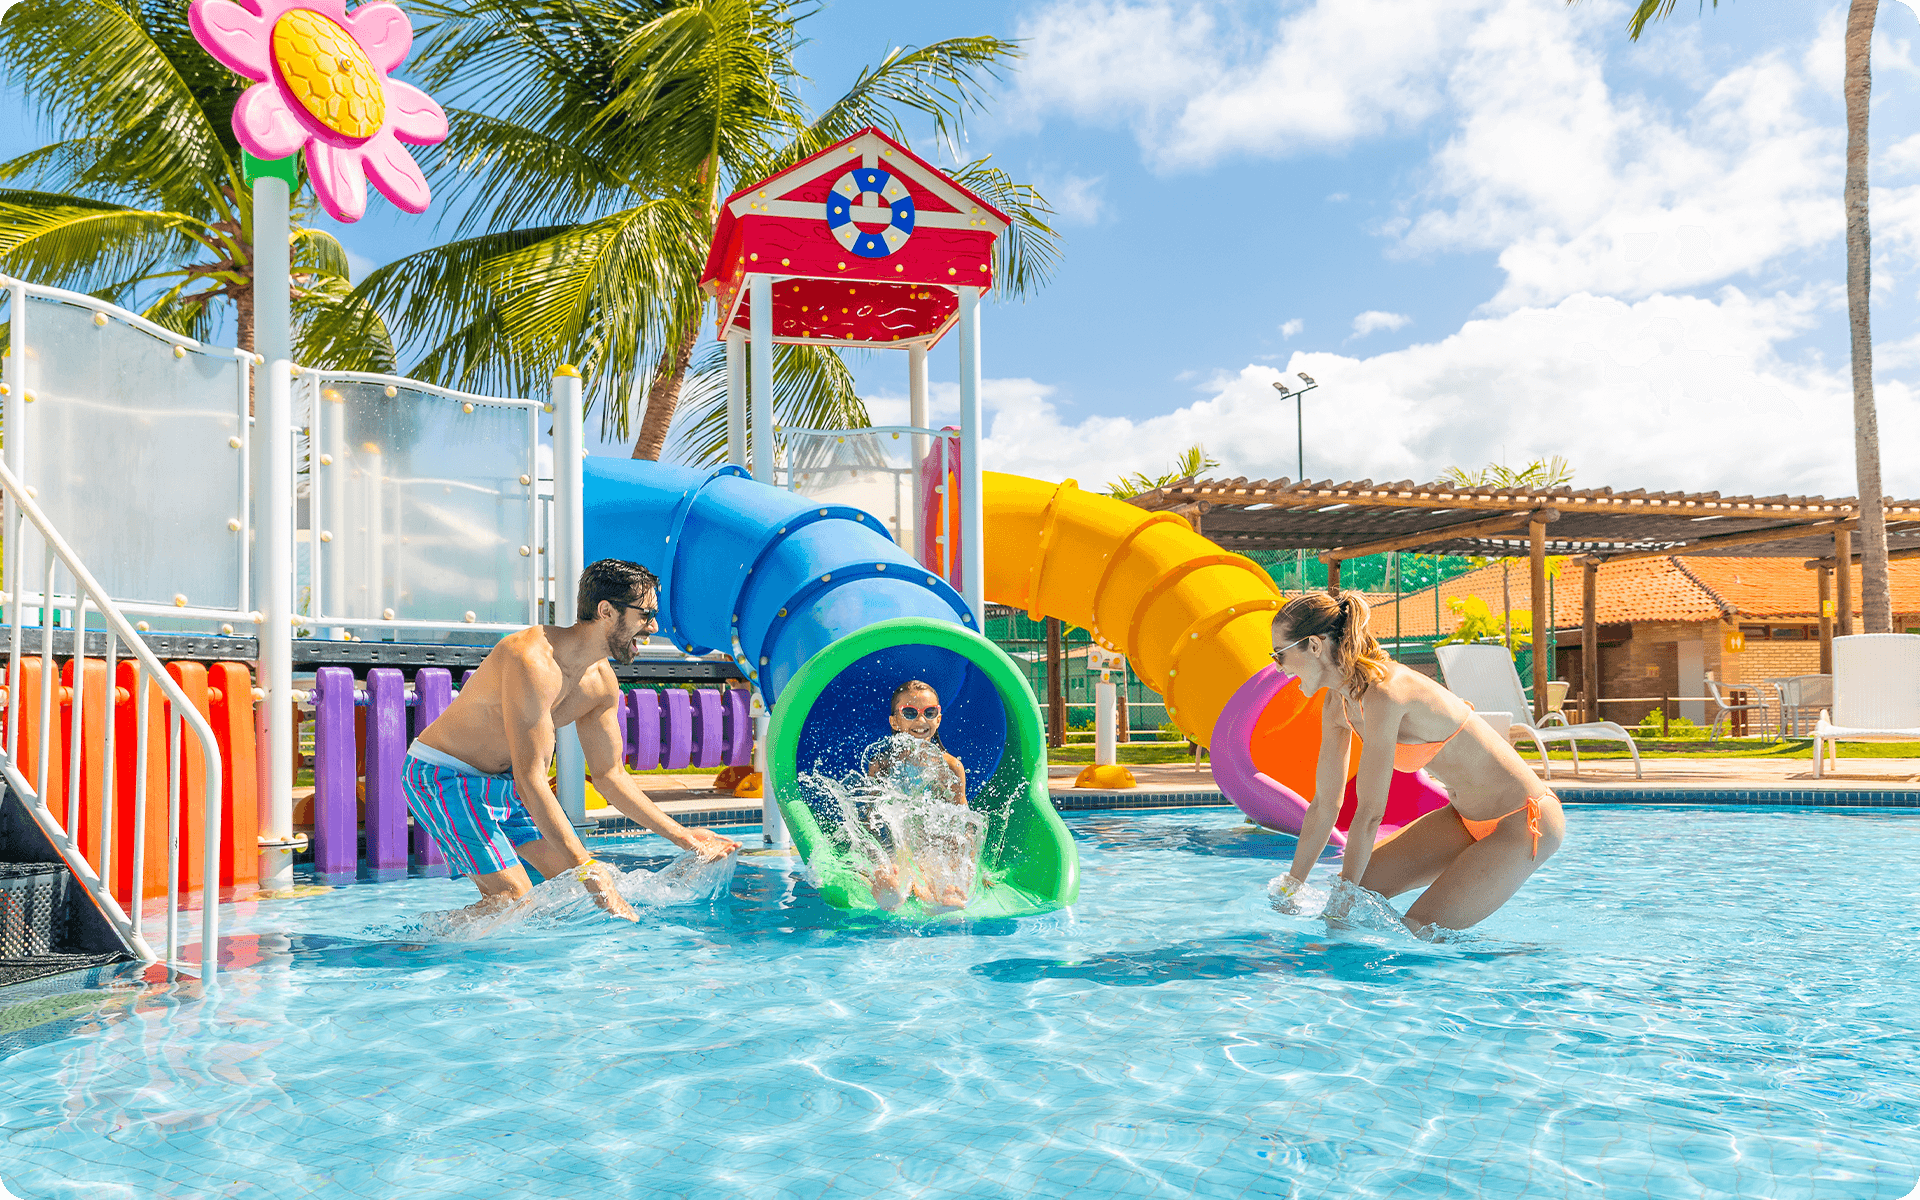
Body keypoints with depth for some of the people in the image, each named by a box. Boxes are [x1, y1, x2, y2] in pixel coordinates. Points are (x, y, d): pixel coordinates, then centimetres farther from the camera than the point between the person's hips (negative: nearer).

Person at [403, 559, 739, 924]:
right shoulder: (532, 661, -31)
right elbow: (530, 780, -34)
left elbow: (609, 775, 7)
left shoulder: (602, 683, -4)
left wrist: (682, 836, 2)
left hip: (502, 779, 8)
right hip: (443, 776, -8)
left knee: (572, 878, 1)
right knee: (512, 897, -16)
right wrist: (587, 869, -36)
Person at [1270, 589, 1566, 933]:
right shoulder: (1338, 703, -1)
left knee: (1419, 932, -15)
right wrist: (1289, 888, 9)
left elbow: (1369, 814, -24)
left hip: (1523, 823, -9)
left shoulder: (1383, 694, -28)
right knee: (1359, 885, 3)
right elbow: (1325, 806, 6)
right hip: (1467, 817, 9)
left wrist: (1344, 901, -16)